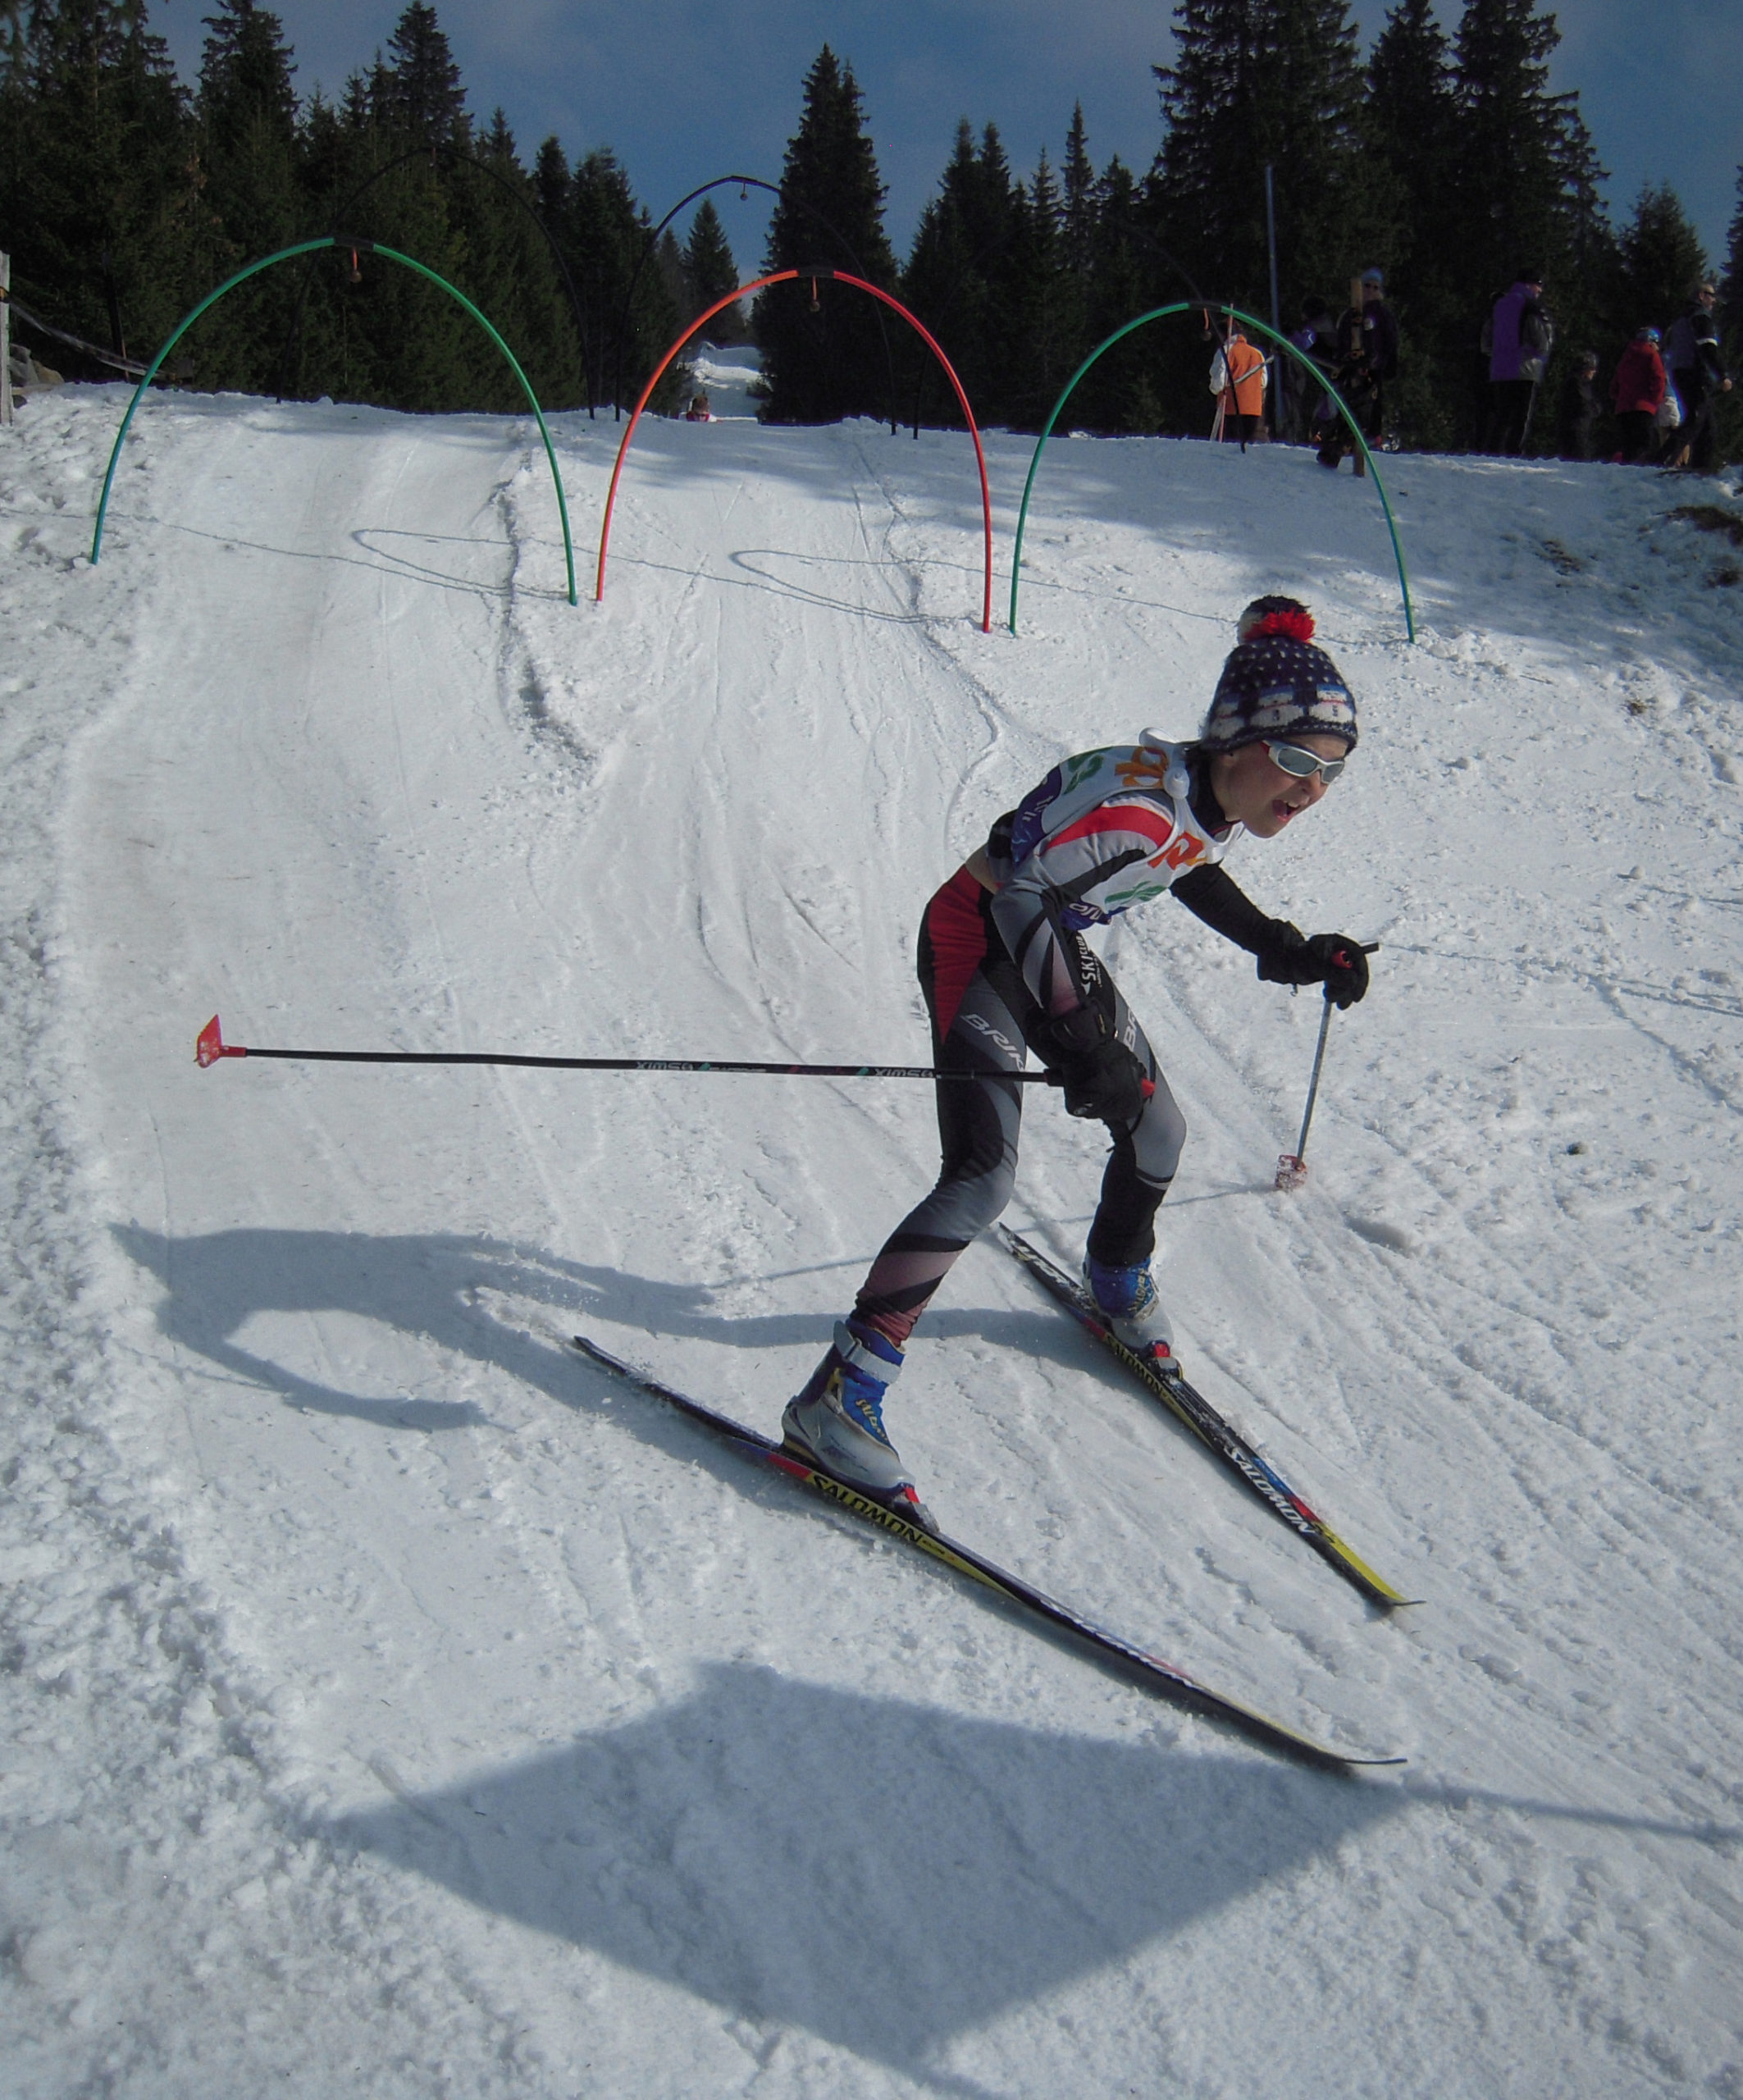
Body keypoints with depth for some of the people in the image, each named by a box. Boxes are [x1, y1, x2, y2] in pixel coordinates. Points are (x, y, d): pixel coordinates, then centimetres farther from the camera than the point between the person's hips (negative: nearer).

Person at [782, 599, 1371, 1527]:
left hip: (1053, 947, 9)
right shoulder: (1142, 801, -33)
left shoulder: (1229, 795, -6)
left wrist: (1289, 951, 12)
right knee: (982, 1179, -21)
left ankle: (1119, 1283, 48)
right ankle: (836, 1402, -18)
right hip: (976, 940, -9)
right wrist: (1081, 1040, -42)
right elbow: (1022, 899, -36)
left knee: (1156, 1129, 17)